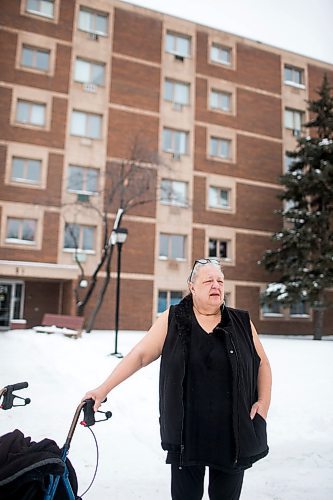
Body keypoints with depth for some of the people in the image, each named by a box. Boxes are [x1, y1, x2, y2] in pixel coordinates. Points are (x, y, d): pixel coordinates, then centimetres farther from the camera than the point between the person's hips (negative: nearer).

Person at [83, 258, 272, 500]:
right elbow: (140, 355, -3)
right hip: (186, 432, -1)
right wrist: (103, 389, -7)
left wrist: (264, 403, -1)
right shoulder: (172, 320, -3)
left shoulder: (242, 322, 2)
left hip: (233, 433, 2)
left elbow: (262, 364, 10)